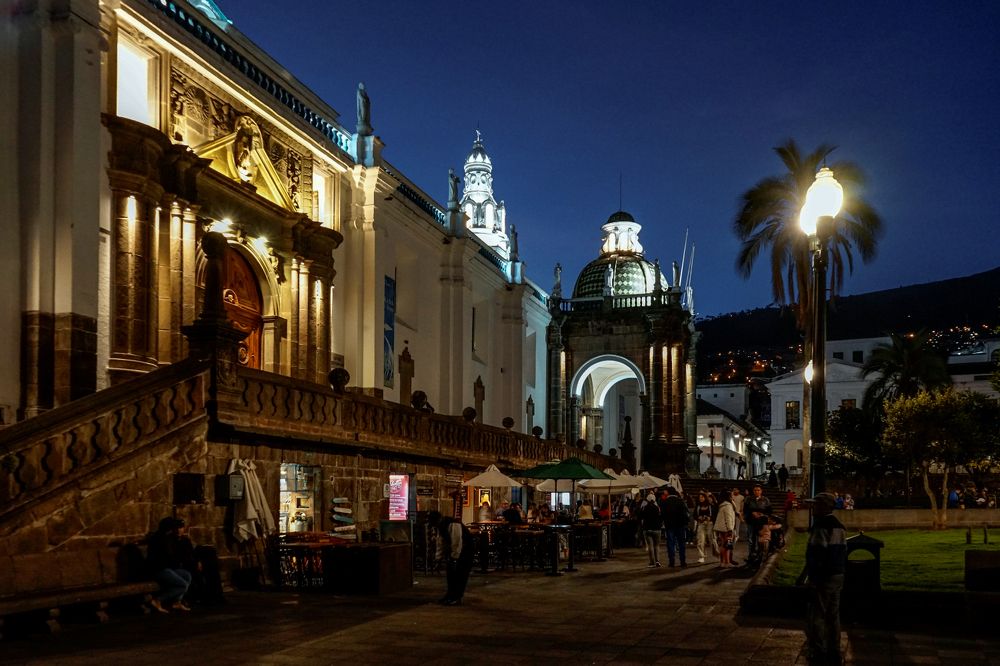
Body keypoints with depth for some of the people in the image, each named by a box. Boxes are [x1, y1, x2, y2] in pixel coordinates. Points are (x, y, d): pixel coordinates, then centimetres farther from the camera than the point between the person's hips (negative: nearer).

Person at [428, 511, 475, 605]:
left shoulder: (453, 525, -30)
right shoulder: (440, 526, 0)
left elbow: (457, 543, -30)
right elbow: (441, 543, 6)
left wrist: (454, 558, -26)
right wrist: (439, 558, 4)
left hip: (465, 549, -9)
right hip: (454, 548, 9)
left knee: (460, 573, -10)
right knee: (450, 571, 11)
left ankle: (457, 597, -5)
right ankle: (451, 593, 22)